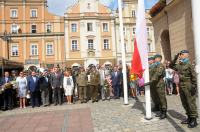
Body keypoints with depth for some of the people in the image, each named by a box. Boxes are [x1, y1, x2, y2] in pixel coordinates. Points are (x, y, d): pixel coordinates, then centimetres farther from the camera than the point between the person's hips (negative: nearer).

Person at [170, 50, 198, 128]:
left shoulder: (189, 64, -9)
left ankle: (194, 120, 11)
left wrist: (194, 86, -16)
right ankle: (189, 118, 26)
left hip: (188, 86, -7)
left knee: (191, 103, 0)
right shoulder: (179, 65, 11)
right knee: (184, 103, 13)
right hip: (181, 86, 8)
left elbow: (193, 76, -13)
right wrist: (175, 59, 15)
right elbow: (172, 66, 27)